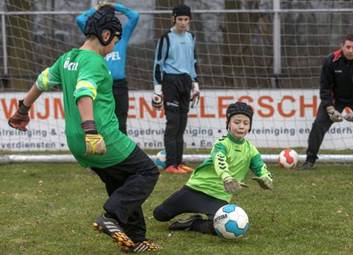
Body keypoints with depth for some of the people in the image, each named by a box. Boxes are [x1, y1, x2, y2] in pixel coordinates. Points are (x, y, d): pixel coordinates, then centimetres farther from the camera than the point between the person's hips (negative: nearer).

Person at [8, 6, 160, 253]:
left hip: (76, 142, 9)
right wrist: (90, 130, -43)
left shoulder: (67, 58, 12)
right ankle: (112, 216, -14)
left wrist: (23, 110, 38)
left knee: (121, 185, 20)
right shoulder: (94, 61, -15)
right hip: (104, 139, -9)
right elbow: (84, 94, -31)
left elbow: (43, 81, 24)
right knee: (147, 171, 1)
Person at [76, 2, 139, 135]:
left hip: (119, 85, 1)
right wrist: (96, 9, 10)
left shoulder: (122, 36, 10)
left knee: (120, 124, 5)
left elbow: (135, 16, 4)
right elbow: (80, 19, 0)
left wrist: (115, 6, 7)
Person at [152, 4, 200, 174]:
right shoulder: (166, 38, -6)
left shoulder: (190, 37, 13)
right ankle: (170, 165, -12)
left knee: (182, 123, 8)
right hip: (170, 81, -6)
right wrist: (157, 88, -10)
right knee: (173, 122, -11)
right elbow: (158, 63, -5)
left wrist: (195, 84, 18)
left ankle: (179, 162, 12)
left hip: (186, 81, 6)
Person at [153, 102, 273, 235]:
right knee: (159, 214, 6)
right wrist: (227, 179, -58)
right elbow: (219, 162, -36)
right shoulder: (222, 144, -16)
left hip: (219, 197, 2)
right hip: (197, 188, -2)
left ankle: (192, 224, 0)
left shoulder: (250, 150, 0)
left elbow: (261, 167, -8)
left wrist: (266, 179, -34)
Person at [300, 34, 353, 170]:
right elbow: (325, 87, -10)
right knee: (319, 125, -13)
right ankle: (310, 159, -5)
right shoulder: (331, 61, -17)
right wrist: (330, 109, -19)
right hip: (334, 98, 0)